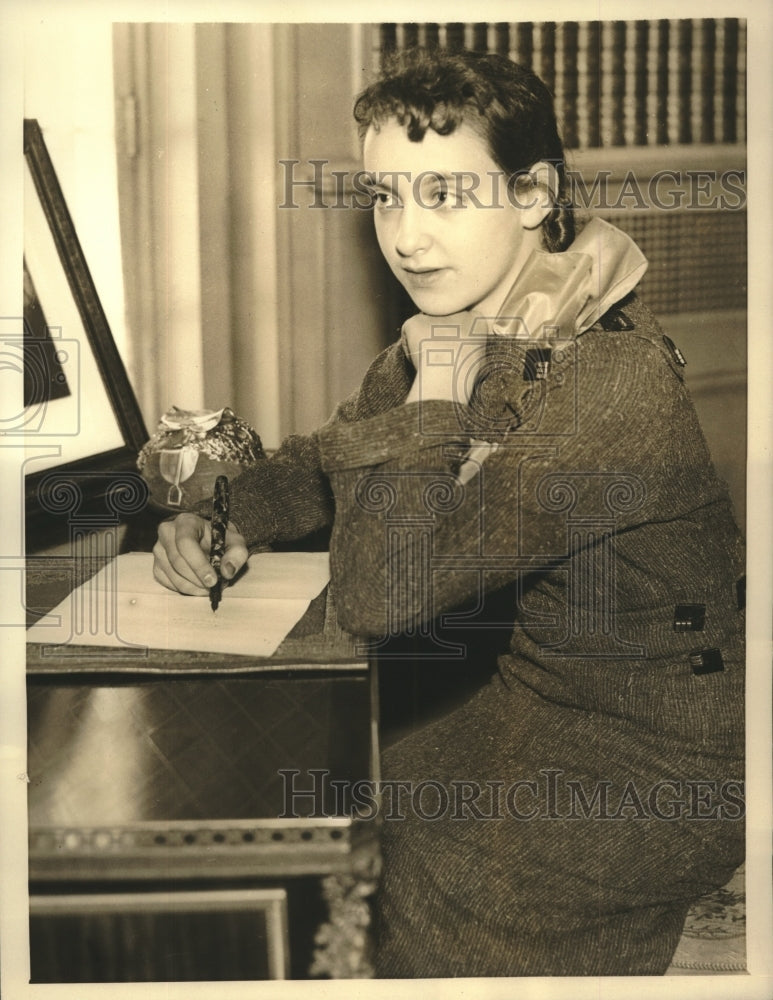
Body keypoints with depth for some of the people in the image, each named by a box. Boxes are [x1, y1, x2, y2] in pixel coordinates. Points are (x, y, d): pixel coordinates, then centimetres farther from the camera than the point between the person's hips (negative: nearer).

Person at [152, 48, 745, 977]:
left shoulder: (613, 378, -30)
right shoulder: (466, 327, -2)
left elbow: (377, 591, -34)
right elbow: (332, 454, 12)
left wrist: (436, 393, -24)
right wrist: (226, 518, -6)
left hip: (660, 767, -7)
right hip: (539, 685, 8)